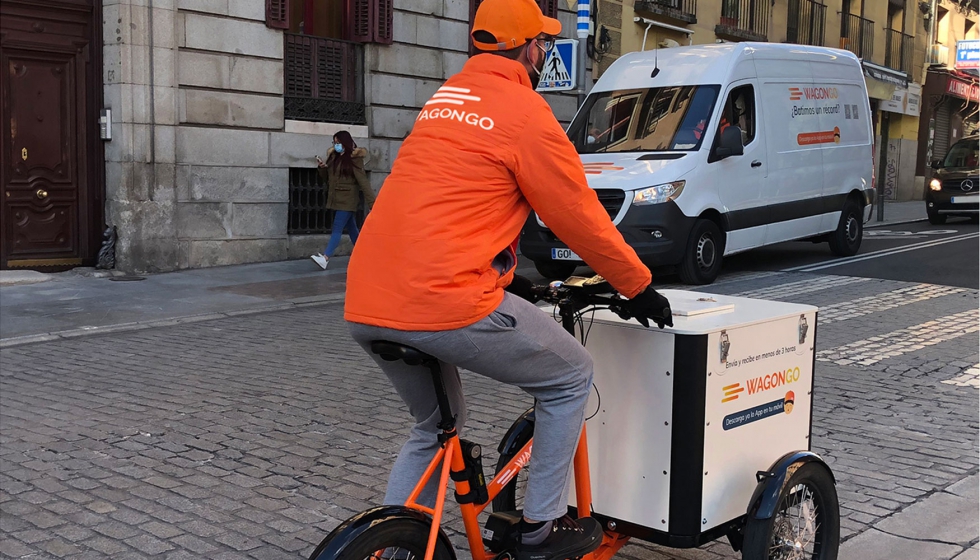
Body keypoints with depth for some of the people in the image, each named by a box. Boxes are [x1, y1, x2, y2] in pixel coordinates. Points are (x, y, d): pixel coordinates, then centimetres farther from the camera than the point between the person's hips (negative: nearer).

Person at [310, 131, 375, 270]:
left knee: (337, 229, -14)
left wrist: (372, 202, -18)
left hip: (347, 201, -7)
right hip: (336, 200, 7)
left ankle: (325, 258, -23)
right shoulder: (333, 157, 12)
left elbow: (363, 181, -14)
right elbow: (327, 178, 19)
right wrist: (322, 168, -2)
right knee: (351, 229, 14)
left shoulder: (354, 159, -9)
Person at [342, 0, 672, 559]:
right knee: (572, 376, 13)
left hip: (365, 304, 9)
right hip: (445, 301, -8)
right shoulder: (525, 111, -4)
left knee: (434, 429, 28)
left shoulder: (446, 96, 22)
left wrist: (511, 278, 39)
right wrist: (641, 288, 14)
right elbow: (582, 217, 1)